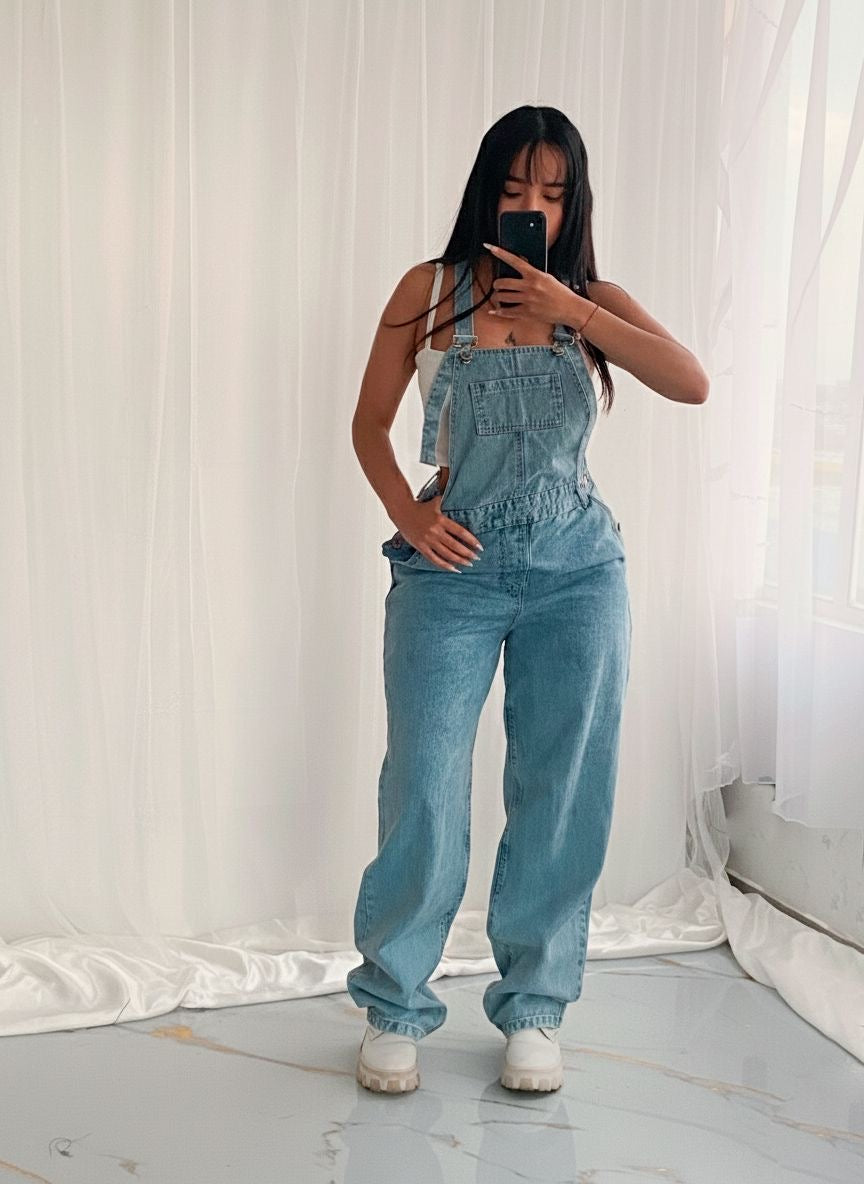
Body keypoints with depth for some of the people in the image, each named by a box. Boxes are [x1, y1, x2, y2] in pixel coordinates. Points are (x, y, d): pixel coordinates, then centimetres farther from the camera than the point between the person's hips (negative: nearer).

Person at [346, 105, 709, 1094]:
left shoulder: (593, 300, 6)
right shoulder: (429, 291, 3)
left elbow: (692, 382, -10)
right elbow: (369, 423, 7)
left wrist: (573, 312, -14)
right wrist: (407, 516, -8)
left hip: (577, 574, 2)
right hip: (452, 569, -2)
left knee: (561, 795, 6)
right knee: (425, 791, -2)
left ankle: (532, 1009, 24)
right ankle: (393, 1009, 18)